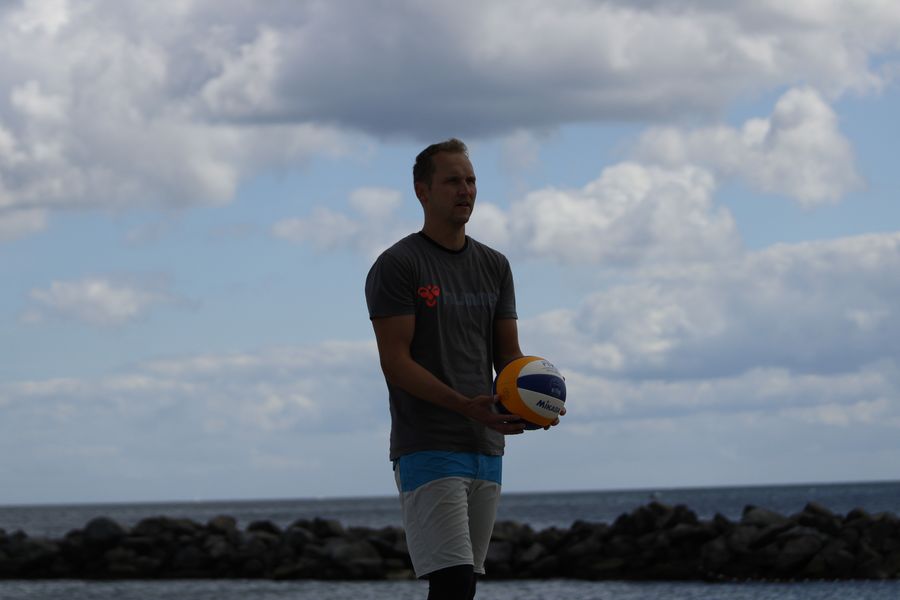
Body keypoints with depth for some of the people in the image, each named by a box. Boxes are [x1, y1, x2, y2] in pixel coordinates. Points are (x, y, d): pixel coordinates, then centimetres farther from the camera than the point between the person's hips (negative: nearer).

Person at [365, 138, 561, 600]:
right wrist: (466, 405, -24)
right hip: (427, 451, -7)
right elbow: (396, 362, -12)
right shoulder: (396, 266, -5)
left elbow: (508, 354, 15)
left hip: (486, 447, 7)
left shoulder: (494, 266, 16)